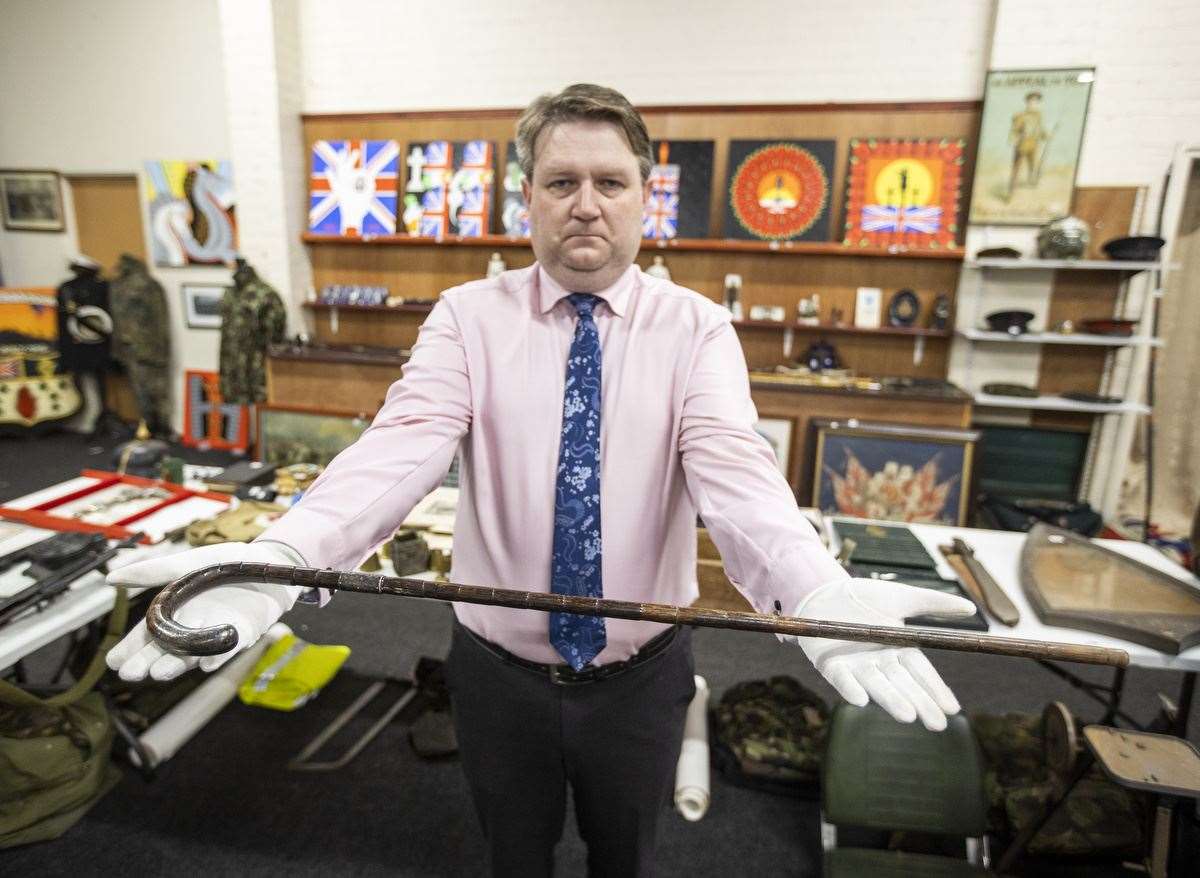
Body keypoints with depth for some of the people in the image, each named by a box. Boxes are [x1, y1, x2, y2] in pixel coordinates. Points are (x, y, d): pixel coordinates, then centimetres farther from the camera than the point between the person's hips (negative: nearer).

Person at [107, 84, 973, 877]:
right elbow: (403, 444, -22)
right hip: (499, 670, 1)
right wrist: (278, 555, -40)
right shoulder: (467, 316, -8)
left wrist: (819, 591, -43)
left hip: (641, 676, 0)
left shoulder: (697, 329, -9)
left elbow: (733, 465, -24)